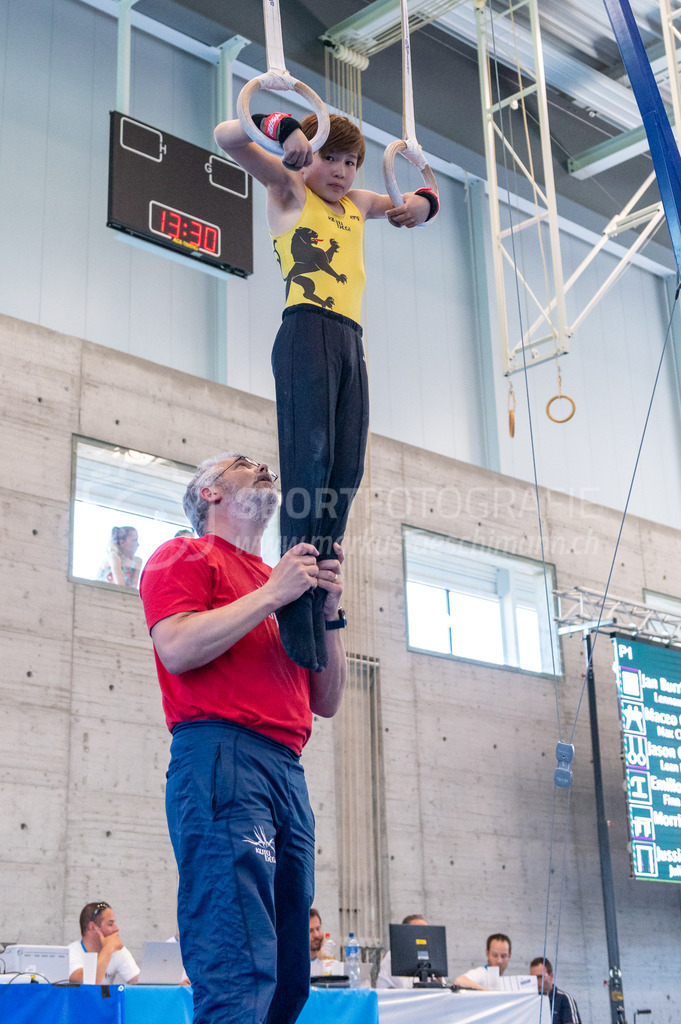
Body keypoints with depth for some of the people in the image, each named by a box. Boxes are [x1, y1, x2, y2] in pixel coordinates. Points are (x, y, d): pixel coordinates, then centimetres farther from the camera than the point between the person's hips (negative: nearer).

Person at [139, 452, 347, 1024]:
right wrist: (272, 594, -6)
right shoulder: (185, 556, 9)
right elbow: (177, 649, -10)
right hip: (220, 757, -7)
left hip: (288, 774, 8)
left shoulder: (283, 581, 27)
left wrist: (329, 613, 8)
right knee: (240, 974, -19)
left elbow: (326, 702, 23)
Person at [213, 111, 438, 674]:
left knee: (346, 469, -5)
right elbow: (227, 136, 2)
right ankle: (297, 613, -25)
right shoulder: (290, 188, 13)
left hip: (351, 340, 7)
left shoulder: (357, 203, 30)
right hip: (308, 330, -7)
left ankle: (319, 596, -8)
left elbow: (410, 207, 43)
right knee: (310, 455, -19)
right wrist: (284, 128, -16)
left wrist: (422, 202, 19)